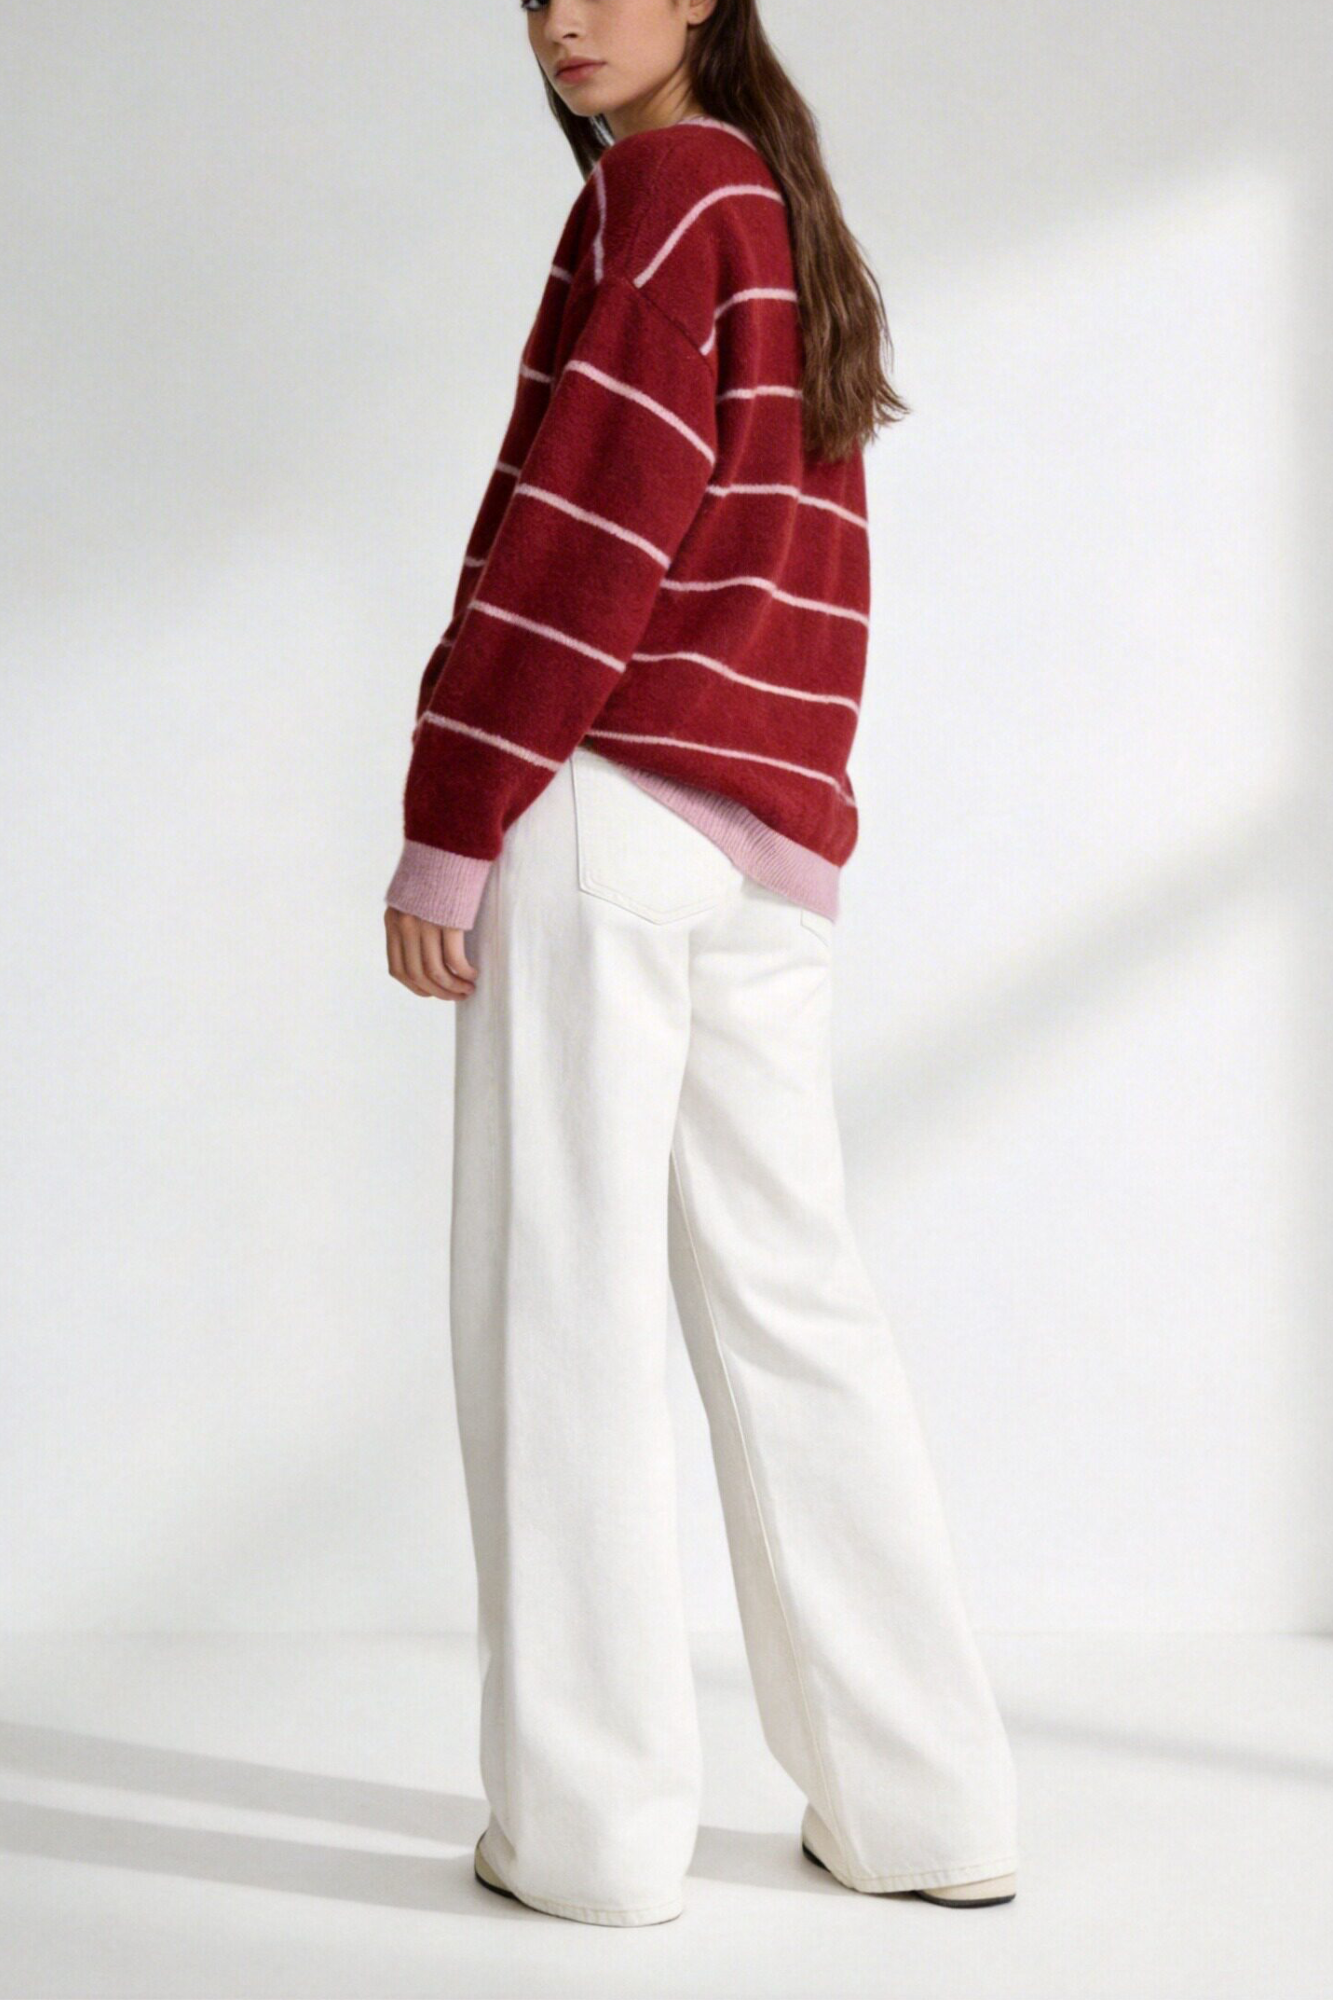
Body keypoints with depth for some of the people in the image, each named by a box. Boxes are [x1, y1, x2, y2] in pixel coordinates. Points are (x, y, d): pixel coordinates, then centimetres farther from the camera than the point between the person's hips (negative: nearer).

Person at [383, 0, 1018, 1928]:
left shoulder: (661, 185, -1)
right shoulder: (790, 220, 25)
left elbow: (586, 519, -11)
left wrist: (449, 825, -11)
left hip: (614, 808, -8)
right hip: (773, 842, 8)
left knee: (562, 1299, -4)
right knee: (786, 1299, 8)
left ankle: (590, 1823, 1)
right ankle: (925, 1807, 12)